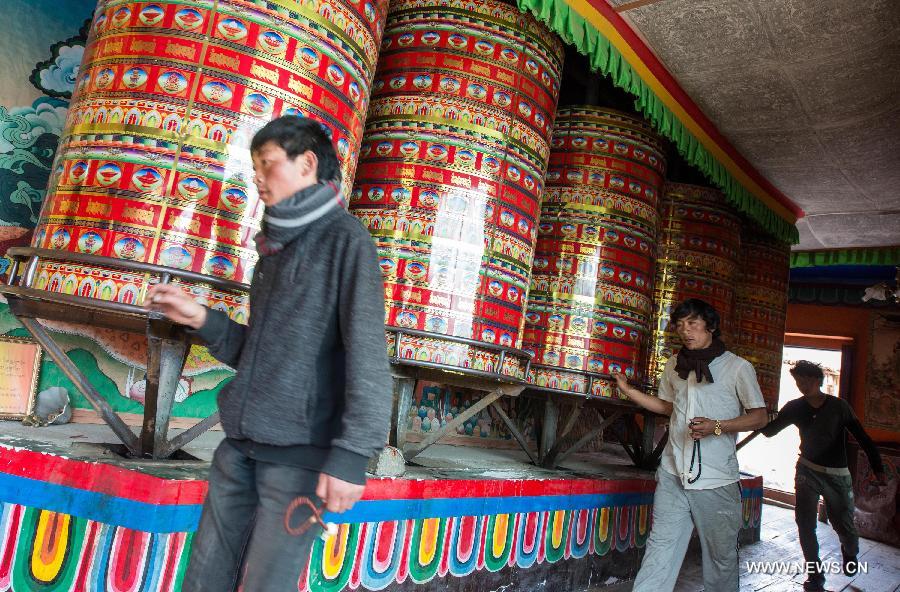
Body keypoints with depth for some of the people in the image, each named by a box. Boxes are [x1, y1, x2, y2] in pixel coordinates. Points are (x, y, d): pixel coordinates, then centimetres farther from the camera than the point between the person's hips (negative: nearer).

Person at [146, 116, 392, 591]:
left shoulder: (344, 237, -5)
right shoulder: (274, 248, 19)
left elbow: (367, 351, -14)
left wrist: (352, 451, -22)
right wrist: (202, 319, 5)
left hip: (301, 449, -7)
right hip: (240, 443, 7)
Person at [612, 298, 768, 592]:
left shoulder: (738, 367, -6)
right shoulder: (675, 365, 9)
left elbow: (759, 416, -2)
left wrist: (716, 427, -18)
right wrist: (628, 390, 10)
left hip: (716, 480, -3)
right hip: (673, 474, 4)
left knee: (721, 556, 9)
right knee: (660, 548, 3)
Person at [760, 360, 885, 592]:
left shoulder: (838, 406, -7)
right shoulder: (795, 407, -1)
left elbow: (863, 438, -5)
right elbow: (769, 431, 1)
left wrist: (878, 469, -12)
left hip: (837, 474, -1)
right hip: (807, 470, 1)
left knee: (844, 524, 5)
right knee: (805, 522, -7)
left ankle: (850, 554, 40)